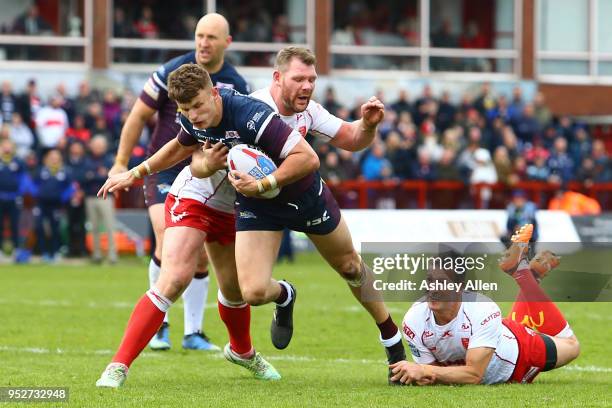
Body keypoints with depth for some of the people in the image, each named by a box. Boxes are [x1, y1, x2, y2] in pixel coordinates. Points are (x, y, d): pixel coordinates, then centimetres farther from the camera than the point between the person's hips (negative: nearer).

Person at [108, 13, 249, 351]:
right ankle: (158, 324, -5)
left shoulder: (236, 85, -2)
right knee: (168, 243, -20)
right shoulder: (171, 73, -11)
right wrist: (121, 164, -5)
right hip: (164, 169, -4)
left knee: (201, 257, 3)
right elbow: (138, 116, -4)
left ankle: (193, 333, 15)